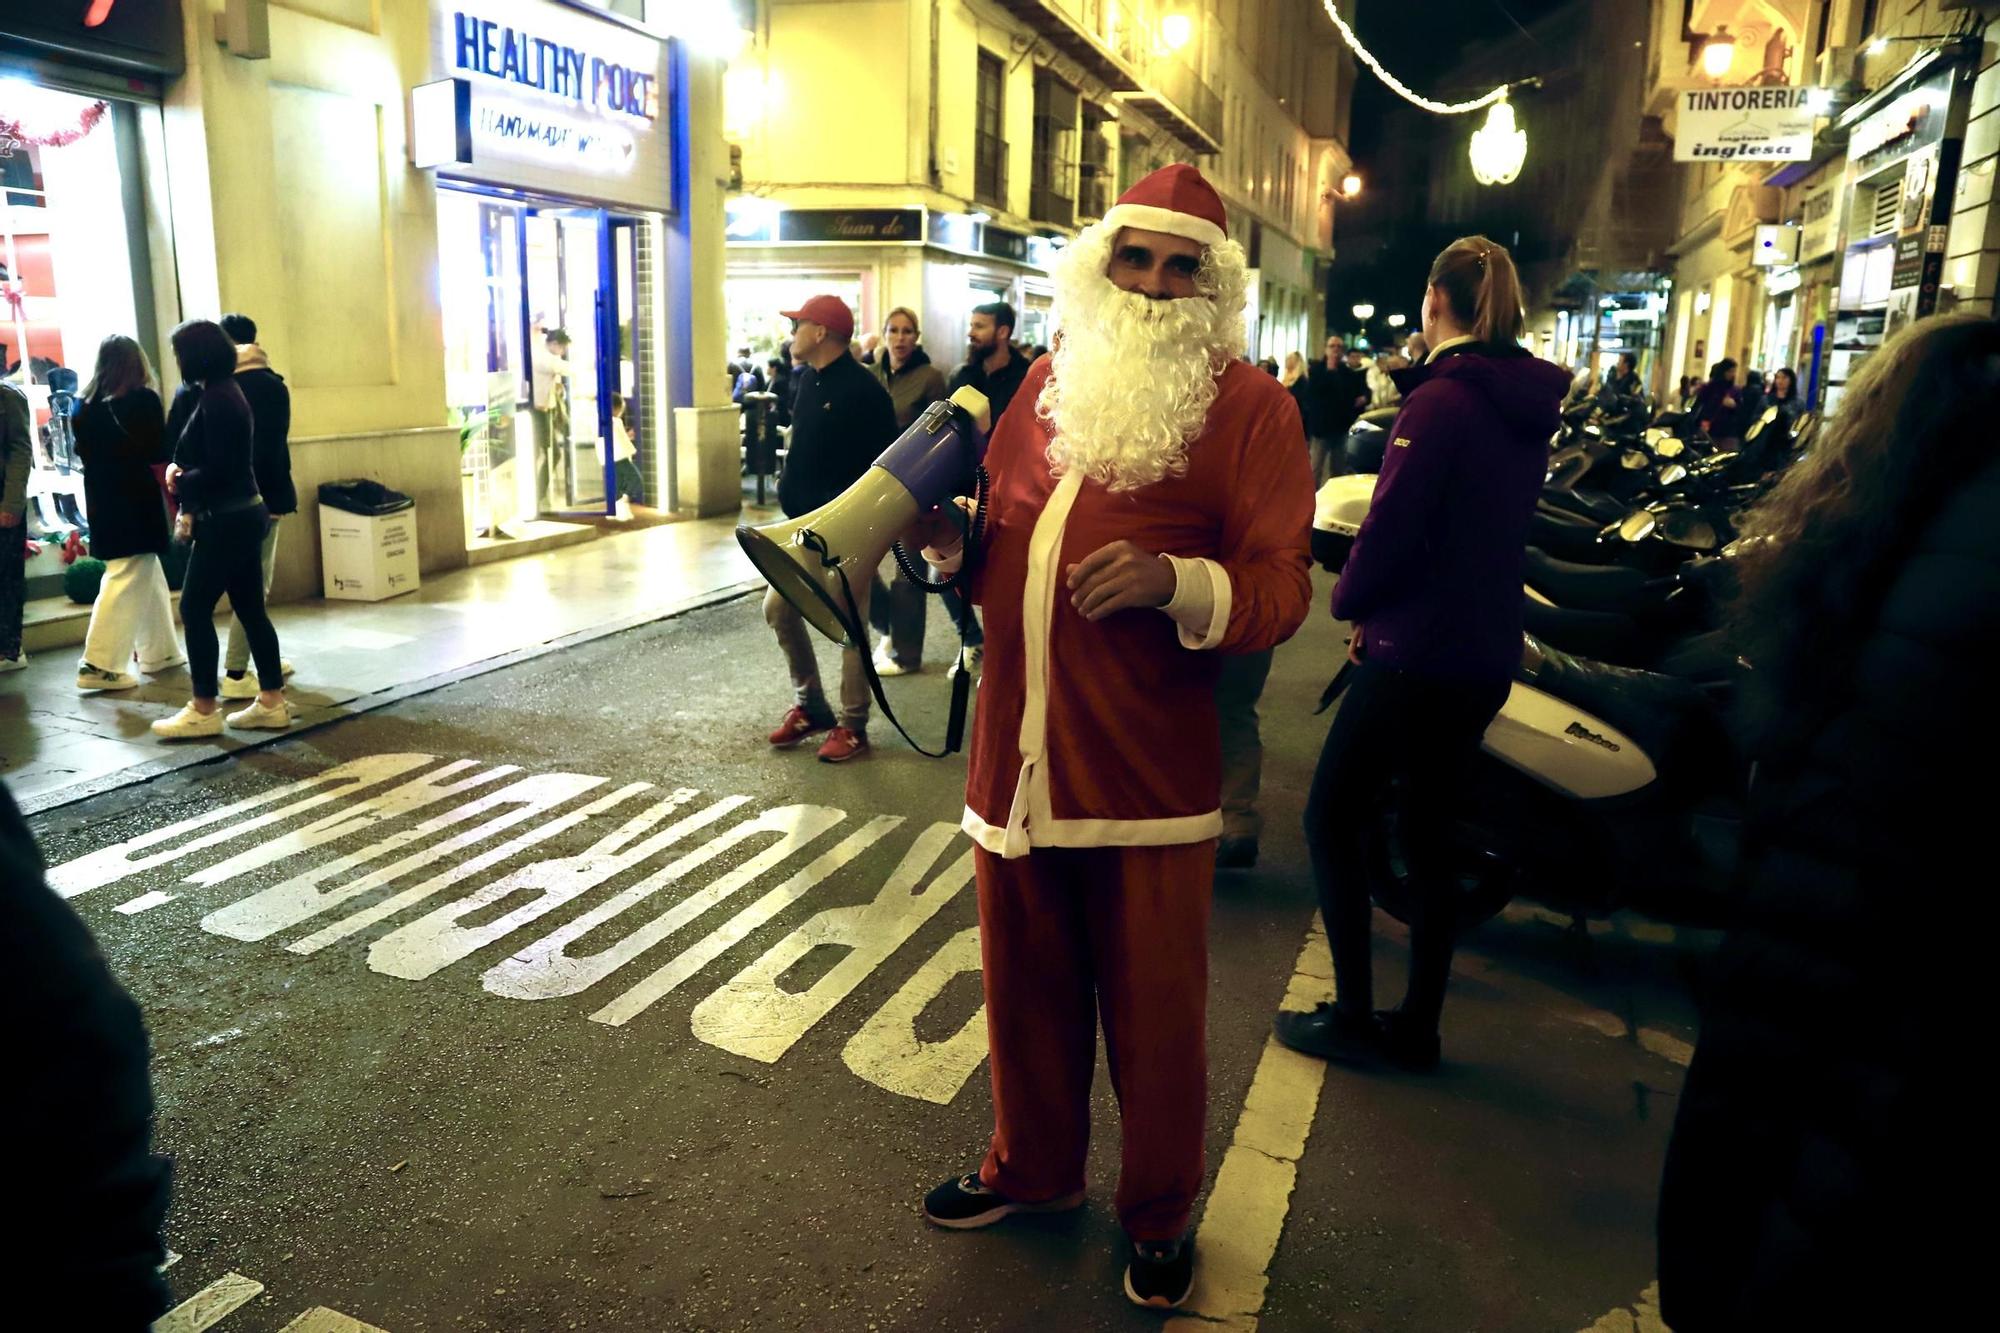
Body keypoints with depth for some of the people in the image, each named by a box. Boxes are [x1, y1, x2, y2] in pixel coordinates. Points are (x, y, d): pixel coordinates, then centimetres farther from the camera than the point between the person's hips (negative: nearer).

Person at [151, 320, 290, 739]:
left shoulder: (215, 399, -16)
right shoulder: (227, 391, 13)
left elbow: (217, 469, -20)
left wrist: (181, 483, -4)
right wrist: (182, 469, 2)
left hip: (226, 519, -10)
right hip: (243, 513, 10)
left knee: (195, 609, -3)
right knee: (250, 608, 10)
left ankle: (203, 711, 2)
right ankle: (272, 702, 13)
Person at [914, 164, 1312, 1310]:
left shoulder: (1249, 406, -3)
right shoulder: (1050, 382, 13)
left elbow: (1281, 591, -10)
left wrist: (1175, 580, -28)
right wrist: (947, 540, 2)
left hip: (1149, 776, -4)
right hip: (1018, 760, 5)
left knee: (1154, 1014, 10)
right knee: (1027, 987, 19)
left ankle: (1161, 1212, 35)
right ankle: (1033, 1166, 44)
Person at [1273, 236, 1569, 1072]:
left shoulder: (1440, 401, -16)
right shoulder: (1529, 405, 10)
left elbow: (1391, 527, -19)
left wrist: (1351, 602, 0)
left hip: (1417, 652, -8)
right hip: (1486, 655, 8)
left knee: (1333, 818, 4)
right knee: (1430, 833, 15)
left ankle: (1353, 1015, 8)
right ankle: (1417, 1026, 22)